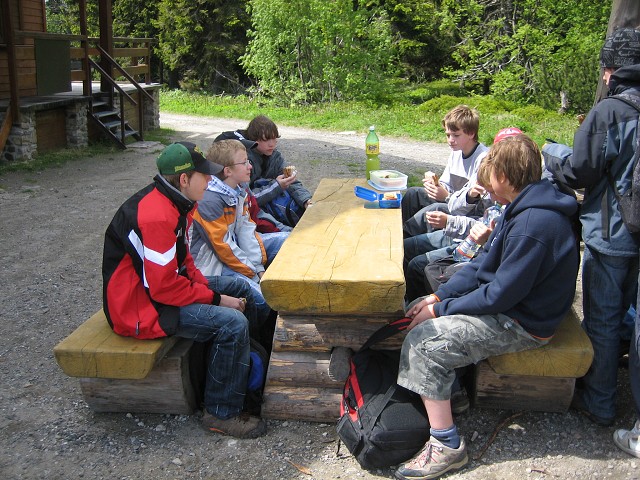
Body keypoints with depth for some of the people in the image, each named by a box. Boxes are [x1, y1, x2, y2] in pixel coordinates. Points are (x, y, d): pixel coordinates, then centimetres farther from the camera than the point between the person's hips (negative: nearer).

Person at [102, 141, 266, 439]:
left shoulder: (176, 202, 3)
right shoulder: (156, 216, -28)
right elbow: (165, 288, -28)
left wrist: (207, 286, -2)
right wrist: (216, 298, -19)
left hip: (163, 283, 11)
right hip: (141, 306, -11)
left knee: (239, 289, 12)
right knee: (232, 323, -23)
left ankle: (249, 375, 24)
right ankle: (221, 413, -6)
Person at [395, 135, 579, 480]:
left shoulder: (533, 224, -28)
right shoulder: (522, 208, 5)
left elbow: (500, 295, -26)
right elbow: (483, 262, 8)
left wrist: (441, 309, -16)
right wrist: (438, 296, -1)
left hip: (522, 323, -10)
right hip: (503, 299, 10)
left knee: (424, 341, -20)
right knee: (420, 311, 10)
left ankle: (446, 446, -9)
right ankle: (445, 391, 20)